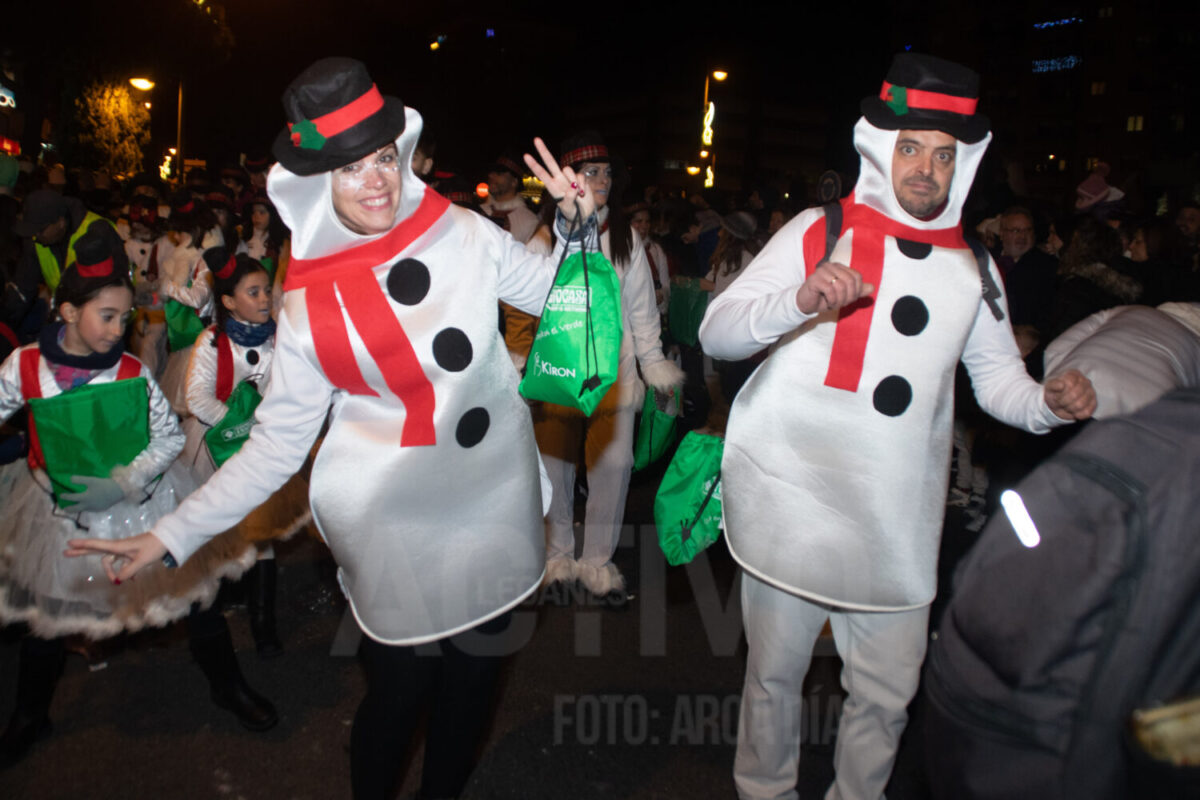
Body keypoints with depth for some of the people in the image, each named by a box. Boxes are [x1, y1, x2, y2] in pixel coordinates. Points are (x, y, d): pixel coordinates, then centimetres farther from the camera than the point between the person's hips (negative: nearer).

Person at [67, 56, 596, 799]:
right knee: (399, 689, 10)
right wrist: (169, 536, -8)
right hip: (396, 533, -2)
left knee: (472, 683, 19)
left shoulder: (465, 235, -4)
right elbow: (274, 445, -5)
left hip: (495, 512, 3)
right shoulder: (310, 305, -9)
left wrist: (581, 227, -10)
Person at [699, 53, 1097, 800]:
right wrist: (799, 301, -29)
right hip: (793, 505, -3)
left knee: (887, 694, 13)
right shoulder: (817, 232, -3)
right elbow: (716, 331, -11)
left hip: (896, 524, 3)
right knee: (774, 675, 12)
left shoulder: (971, 266, 10)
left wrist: (1049, 402, -7)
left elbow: (997, 374, 15)